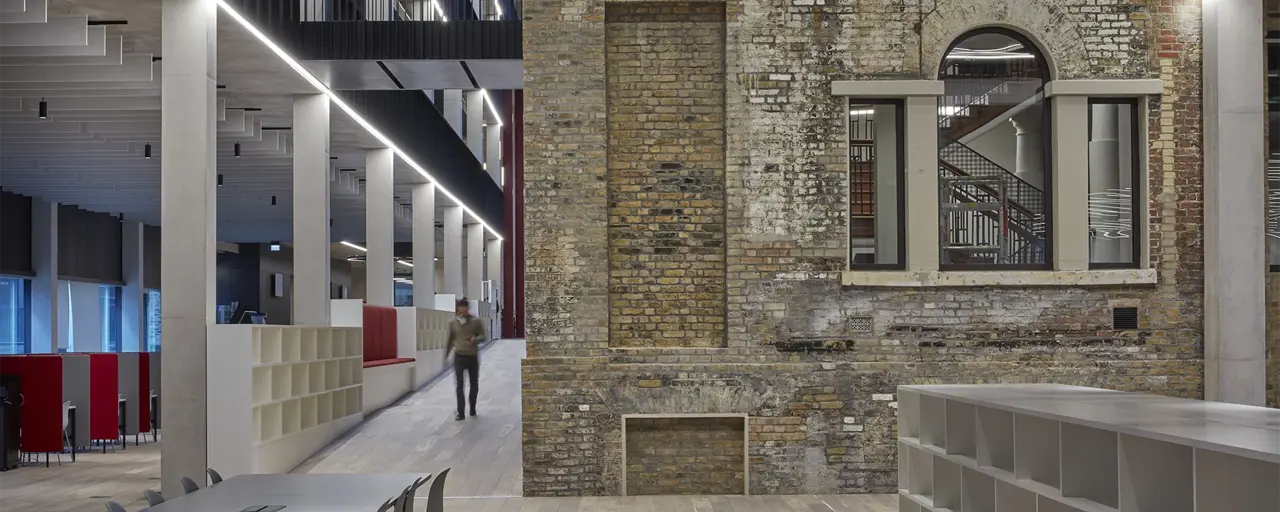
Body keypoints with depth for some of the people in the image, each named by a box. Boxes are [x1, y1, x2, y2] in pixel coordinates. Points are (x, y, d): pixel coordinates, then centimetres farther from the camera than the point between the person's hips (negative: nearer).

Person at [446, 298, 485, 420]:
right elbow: (450, 340, 11)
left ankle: (473, 409, 28)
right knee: (459, 385, -7)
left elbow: (483, 336, 0)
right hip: (459, 357, 0)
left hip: (473, 357, 0)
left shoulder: (476, 322, -3)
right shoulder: (453, 323, 1)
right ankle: (461, 413, -8)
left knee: (474, 385, 11)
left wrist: (476, 339, -23)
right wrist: (446, 355, 15)